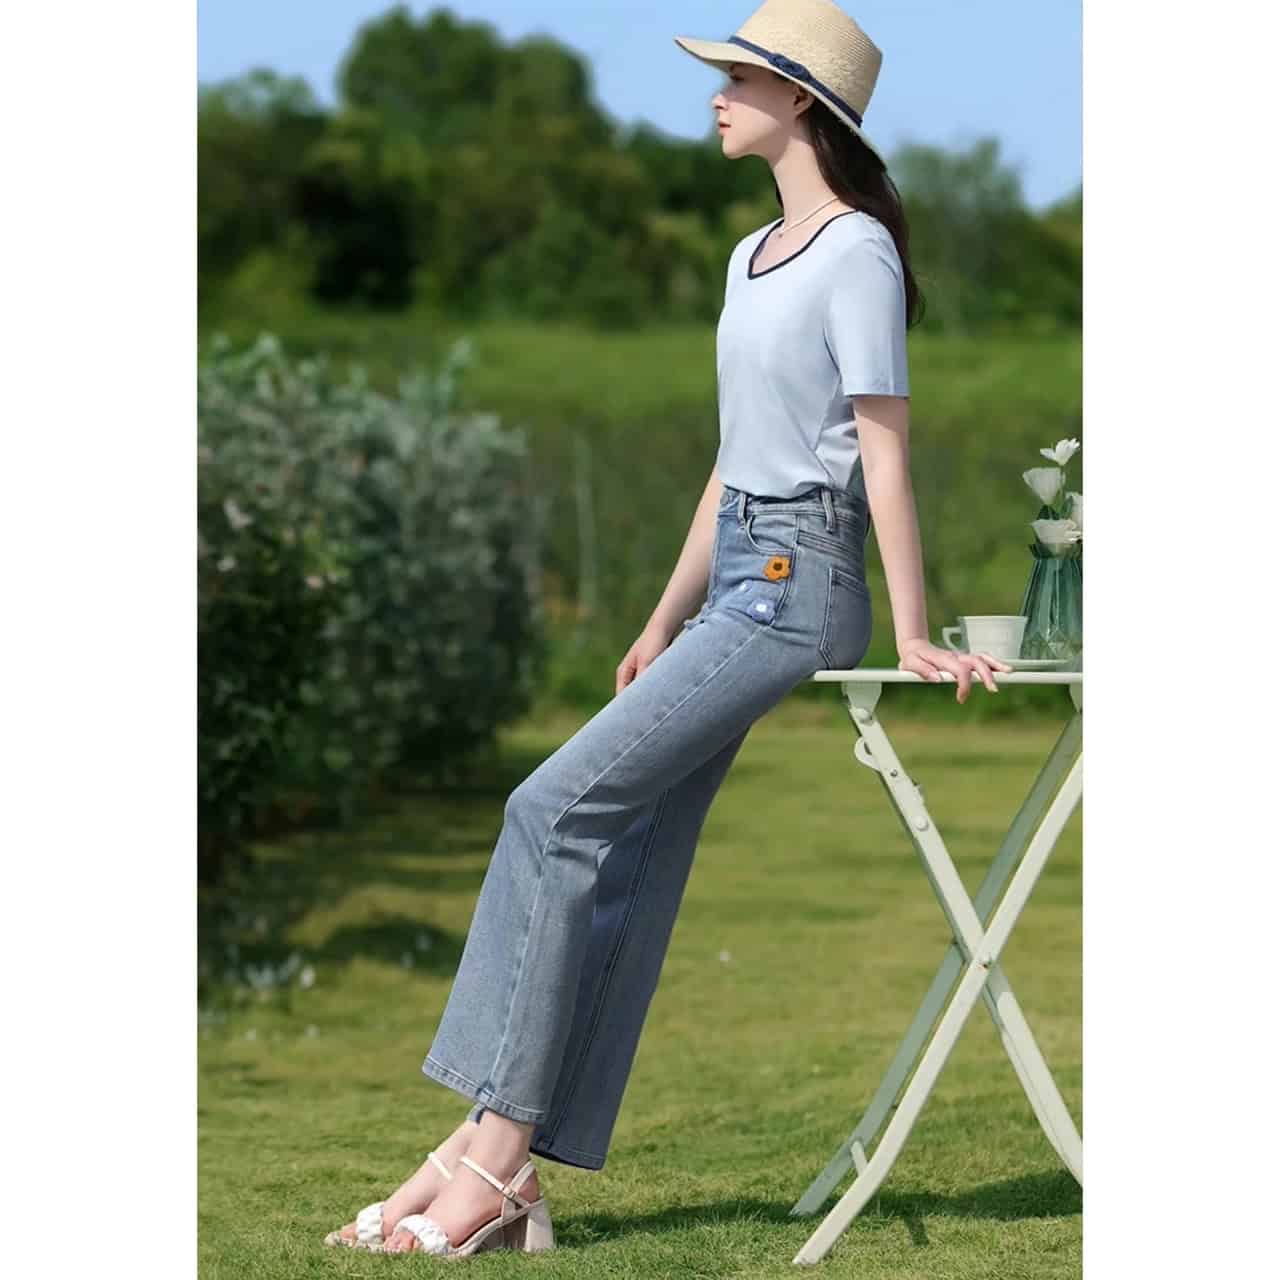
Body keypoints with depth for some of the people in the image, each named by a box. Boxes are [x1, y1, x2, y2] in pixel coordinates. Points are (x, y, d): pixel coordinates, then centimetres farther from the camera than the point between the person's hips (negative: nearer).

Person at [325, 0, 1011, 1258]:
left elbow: (885, 455, -13)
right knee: (624, 864, 2)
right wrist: (664, 623, 20)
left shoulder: (856, 254, -9)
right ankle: (502, 1169, -1)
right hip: (737, 577, 9)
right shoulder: (753, 258, 19)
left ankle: (496, 1143, -11)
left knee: (561, 807, -14)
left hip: (798, 585, -9)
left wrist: (914, 636, -16)